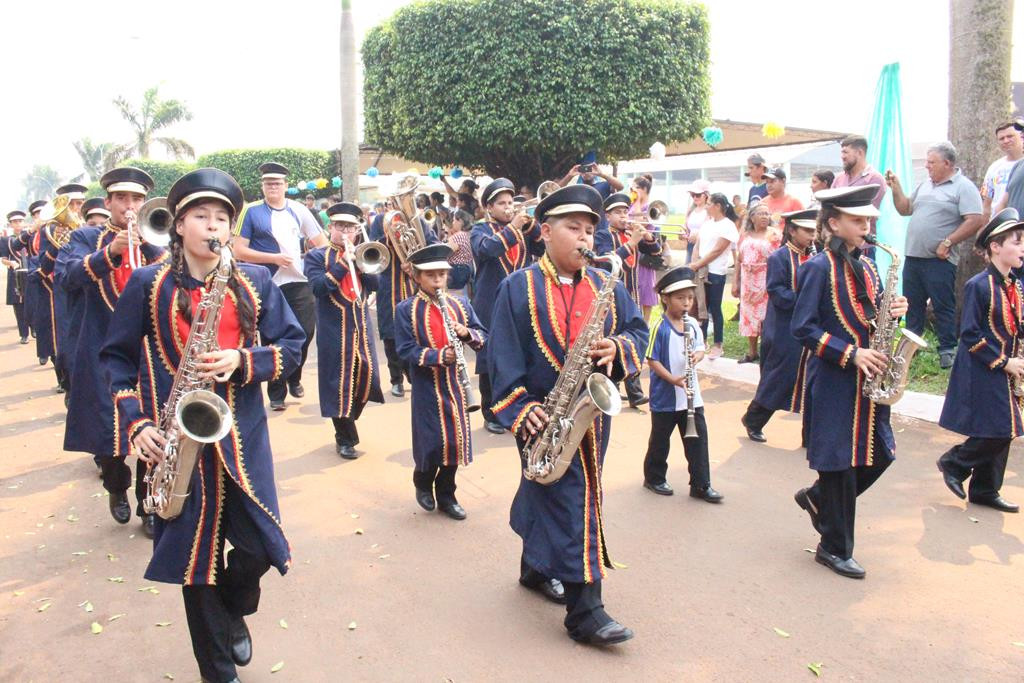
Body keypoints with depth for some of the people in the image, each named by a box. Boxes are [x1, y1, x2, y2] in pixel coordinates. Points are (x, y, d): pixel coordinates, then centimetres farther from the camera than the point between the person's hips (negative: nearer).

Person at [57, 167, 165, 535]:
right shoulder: (85, 238, 5)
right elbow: (68, 277, -15)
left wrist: (147, 242, -17)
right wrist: (112, 251, -29)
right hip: (103, 351, -1)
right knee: (108, 430, 3)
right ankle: (117, 488, 32)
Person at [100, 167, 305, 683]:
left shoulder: (255, 282, 4)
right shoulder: (148, 284, 0)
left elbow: (291, 345, 3)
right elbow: (117, 357, 4)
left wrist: (242, 362, -15)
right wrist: (135, 423, -8)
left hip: (242, 435, 1)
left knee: (256, 548, -1)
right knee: (196, 555, 7)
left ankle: (234, 612, 36)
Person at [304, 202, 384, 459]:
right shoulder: (316, 256, 1)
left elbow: (375, 284, 2)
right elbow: (318, 287, -16)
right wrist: (343, 263, -18)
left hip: (362, 327, 5)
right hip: (334, 330, -4)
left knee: (367, 378, 4)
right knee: (340, 383, -2)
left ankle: (348, 421, 29)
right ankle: (345, 438, 12)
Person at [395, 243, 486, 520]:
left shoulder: (460, 304, 6)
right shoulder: (406, 310, -6)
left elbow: (483, 336, 6)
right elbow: (406, 350, -13)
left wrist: (467, 333, -15)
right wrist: (438, 356, -25)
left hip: (456, 383, 4)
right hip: (427, 386, -4)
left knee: (455, 440, 9)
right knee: (432, 441, -2)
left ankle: (446, 495, 26)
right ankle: (422, 482, 28)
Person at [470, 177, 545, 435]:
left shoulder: (524, 229, 14)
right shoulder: (480, 230, 2)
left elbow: (544, 249, 1)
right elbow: (486, 249, -19)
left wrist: (531, 225, -12)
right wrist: (511, 228, -25)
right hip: (492, 308, -3)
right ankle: (491, 414, 13)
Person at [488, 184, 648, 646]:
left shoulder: (605, 284, 7)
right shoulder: (518, 288, -6)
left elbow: (638, 329, 7)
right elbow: (503, 356, -10)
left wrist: (617, 347, -15)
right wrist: (520, 409, -19)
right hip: (544, 415, -5)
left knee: (559, 497, 19)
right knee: (569, 504, -6)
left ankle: (536, 568, 41)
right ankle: (583, 611, 1)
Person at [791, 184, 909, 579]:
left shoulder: (867, 267, 12)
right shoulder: (820, 267, -11)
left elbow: (869, 319, 18)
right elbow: (803, 328, -15)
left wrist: (891, 312, -3)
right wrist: (850, 354, -20)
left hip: (867, 379, 8)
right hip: (833, 380, -7)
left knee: (879, 454, 10)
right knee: (841, 461, 0)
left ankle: (817, 497, 33)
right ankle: (835, 548, 16)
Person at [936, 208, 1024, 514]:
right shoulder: (978, 286, -14)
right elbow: (970, 335, -16)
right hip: (981, 373, -8)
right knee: (996, 433, -9)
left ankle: (986, 490, 21)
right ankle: (953, 463, 14)